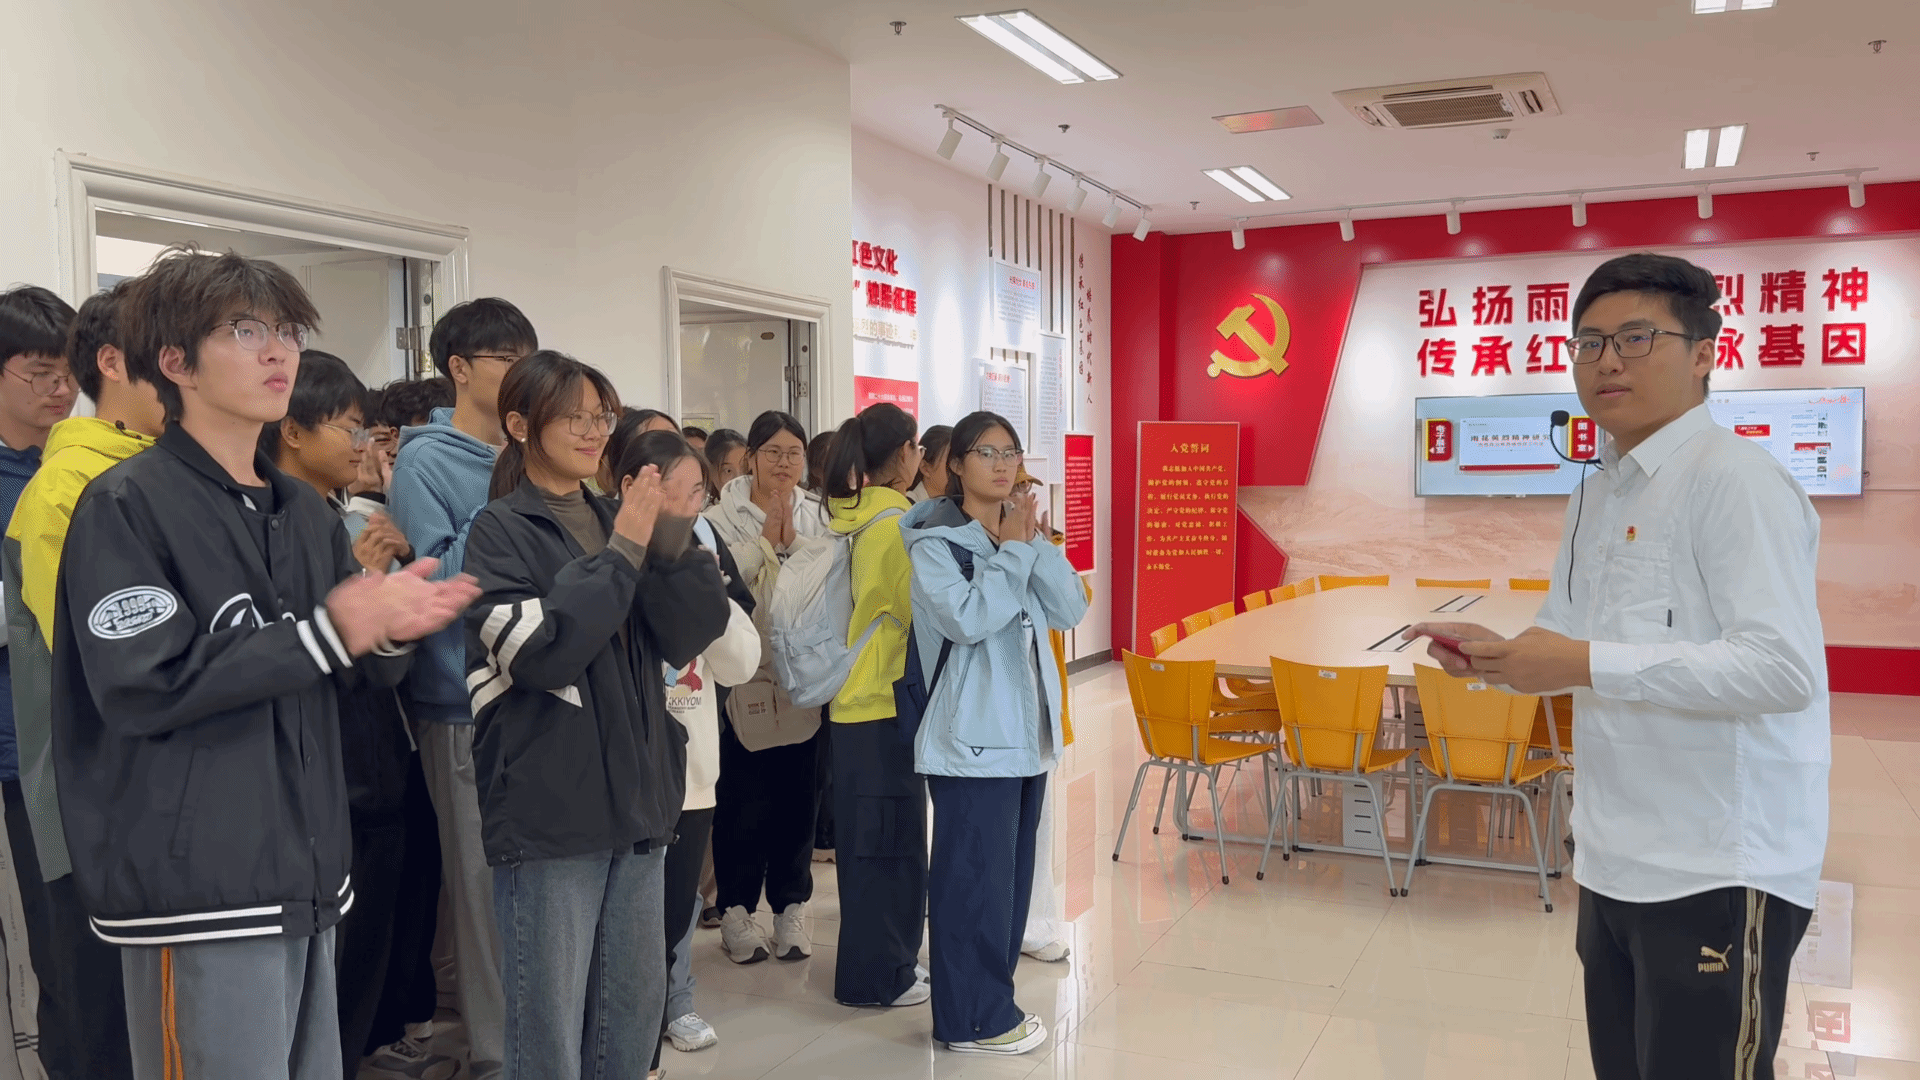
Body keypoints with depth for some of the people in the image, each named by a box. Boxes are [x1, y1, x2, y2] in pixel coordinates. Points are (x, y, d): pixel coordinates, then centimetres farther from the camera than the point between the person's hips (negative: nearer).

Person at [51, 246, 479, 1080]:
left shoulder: (305, 510, 13)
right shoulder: (125, 505, -9)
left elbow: (351, 673, 15)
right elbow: (145, 687, -19)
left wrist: (389, 633, -8)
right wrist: (324, 634, -21)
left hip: (305, 877, 7)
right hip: (199, 889, -7)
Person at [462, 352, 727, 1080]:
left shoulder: (616, 521, 12)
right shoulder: (502, 531, -4)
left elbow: (689, 635, 2)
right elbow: (542, 652, -19)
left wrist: (671, 537, -13)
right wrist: (626, 549, -16)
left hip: (636, 800, 6)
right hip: (548, 809, -6)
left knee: (634, 1015, 14)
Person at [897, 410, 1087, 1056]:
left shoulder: (1023, 532, 11)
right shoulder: (934, 542, -9)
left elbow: (1070, 609, 2)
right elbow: (968, 618, -24)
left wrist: (1034, 543, -9)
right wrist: (1012, 549, -15)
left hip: (1027, 731, 7)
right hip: (971, 738, -7)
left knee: (1012, 874, 14)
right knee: (975, 877, -2)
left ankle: (992, 1000, 27)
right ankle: (972, 1020, 11)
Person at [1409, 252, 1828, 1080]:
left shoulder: (1733, 479, -15)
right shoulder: (1597, 491, 11)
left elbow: (1787, 668, -25)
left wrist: (1591, 665, -25)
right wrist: (1502, 658, -2)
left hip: (1719, 872, -8)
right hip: (1615, 861, 8)